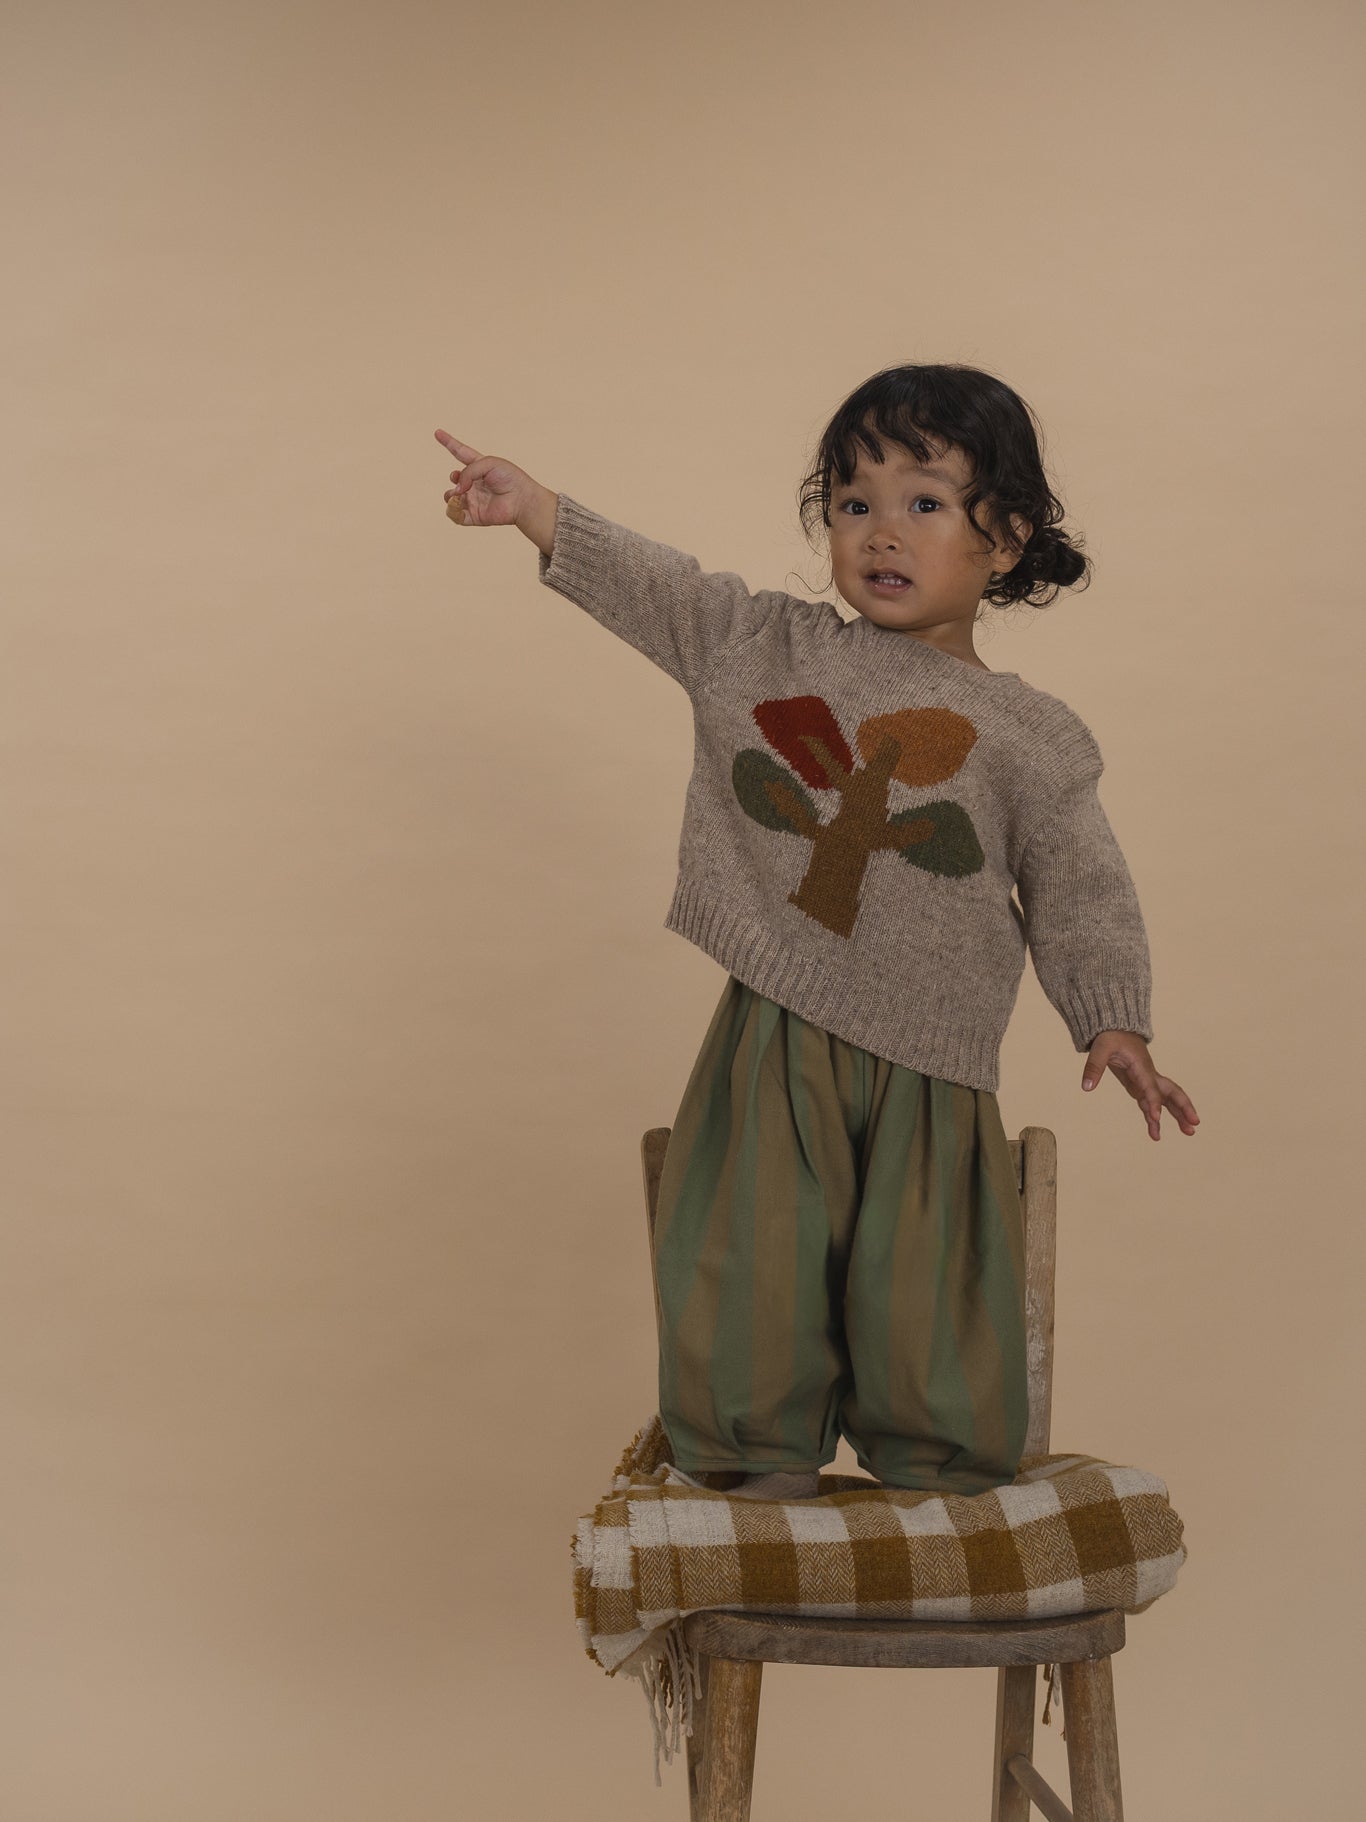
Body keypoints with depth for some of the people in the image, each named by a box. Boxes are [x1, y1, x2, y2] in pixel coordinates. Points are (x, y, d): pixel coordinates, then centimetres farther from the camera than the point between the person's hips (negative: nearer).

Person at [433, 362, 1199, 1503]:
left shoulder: (1033, 736, 3)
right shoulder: (764, 649, 8)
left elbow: (1081, 892, 4)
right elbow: (649, 586, 4)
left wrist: (1117, 1026, -6)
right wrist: (526, 502, -5)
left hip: (929, 1066, -1)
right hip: (775, 1041, 1)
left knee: (927, 1300, 3)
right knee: (754, 1275, 3)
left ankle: (943, 1490, 23)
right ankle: (761, 1471, 22)